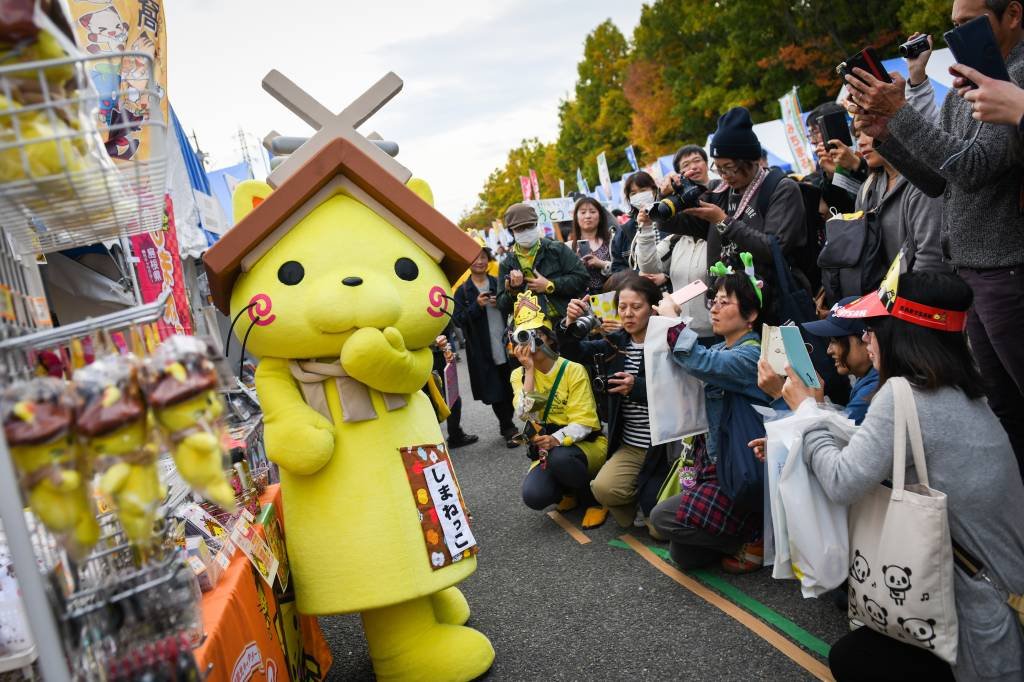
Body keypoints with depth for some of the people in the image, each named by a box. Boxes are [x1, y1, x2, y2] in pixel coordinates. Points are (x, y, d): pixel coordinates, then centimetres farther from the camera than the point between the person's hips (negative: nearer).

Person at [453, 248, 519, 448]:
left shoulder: (498, 283, 8)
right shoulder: (463, 291, 1)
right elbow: (459, 320, -6)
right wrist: (477, 305, -18)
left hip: (506, 344, 2)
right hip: (483, 350, -2)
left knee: (511, 387, 7)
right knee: (495, 390, 1)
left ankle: (507, 426, 24)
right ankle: (508, 429, 15)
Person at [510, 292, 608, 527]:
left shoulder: (574, 370, -12)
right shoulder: (519, 375, 0)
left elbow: (584, 421, -17)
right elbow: (525, 414, -17)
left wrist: (558, 439, -34)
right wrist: (529, 370, -19)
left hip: (586, 444, -3)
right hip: (547, 449, 3)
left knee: (559, 457, -37)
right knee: (534, 496, -24)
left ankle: (593, 497, -6)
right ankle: (570, 491, 11)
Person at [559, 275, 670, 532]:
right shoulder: (615, 344, 7)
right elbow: (575, 351, -4)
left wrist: (637, 386, -30)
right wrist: (569, 324, -23)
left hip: (665, 445, -4)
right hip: (630, 446, 5)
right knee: (603, 488, -23)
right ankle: (642, 503, 9)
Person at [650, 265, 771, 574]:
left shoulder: (752, 355, -18)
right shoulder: (719, 350, 10)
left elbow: (700, 362, -36)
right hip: (716, 466, 9)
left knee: (663, 517, -14)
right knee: (684, 555, 8)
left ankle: (754, 538, 0)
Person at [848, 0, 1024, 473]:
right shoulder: (961, 92, 14)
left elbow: (975, 168, -20)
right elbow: (939, 182, 14)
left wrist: (900, 111, -18)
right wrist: (884, 134, 2)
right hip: (970, 271, 8)